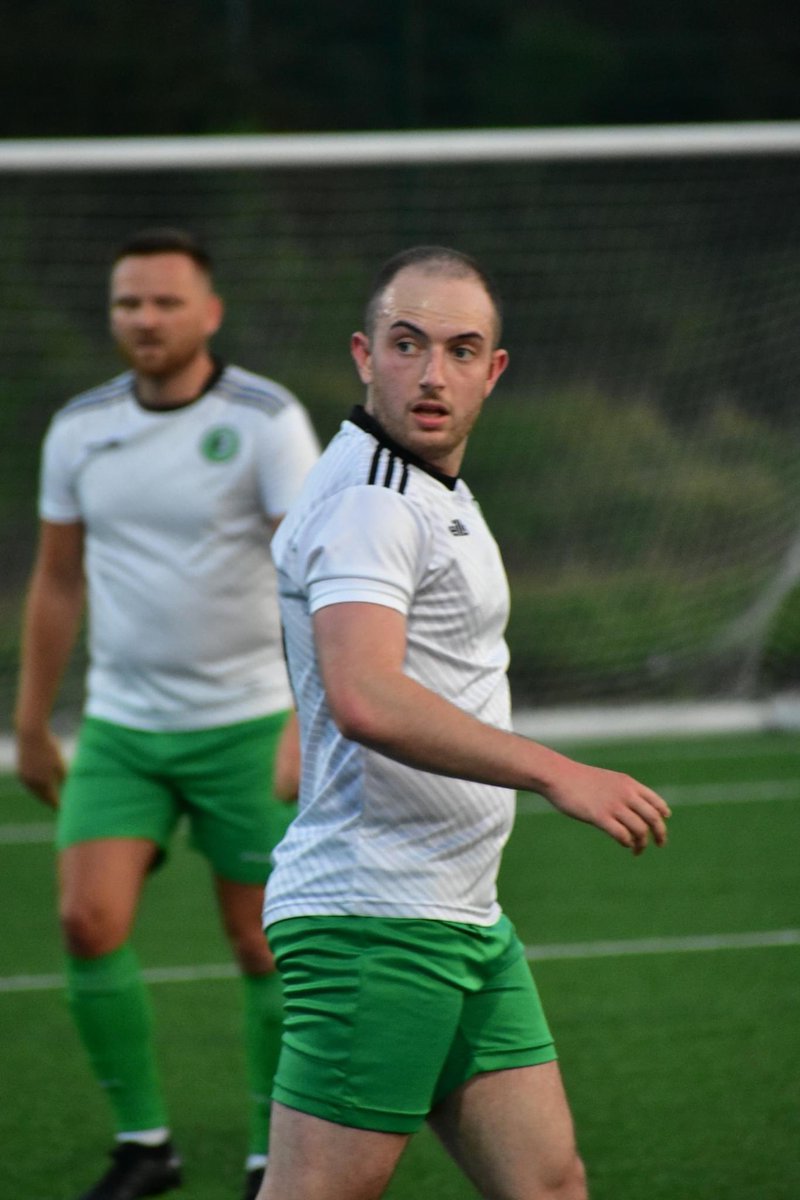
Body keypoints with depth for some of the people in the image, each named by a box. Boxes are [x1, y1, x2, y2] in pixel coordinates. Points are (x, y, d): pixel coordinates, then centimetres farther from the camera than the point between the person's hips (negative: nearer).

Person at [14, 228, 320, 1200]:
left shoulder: (267, 420, -11)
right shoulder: (79, 429, 3)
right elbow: (57, 581, 14)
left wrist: (308, 722, -26)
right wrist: (31, 727, 16)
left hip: (244, 725, -3)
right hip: (119, 727, 3)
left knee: (262, 946, 2)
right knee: (89, 921, -11)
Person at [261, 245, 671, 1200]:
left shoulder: (432, 497, 17)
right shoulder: (367, 503, -15)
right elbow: (365, 701, -31)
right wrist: (556, 774, -32)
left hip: (461, 920, 10)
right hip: (373, 922, -10)